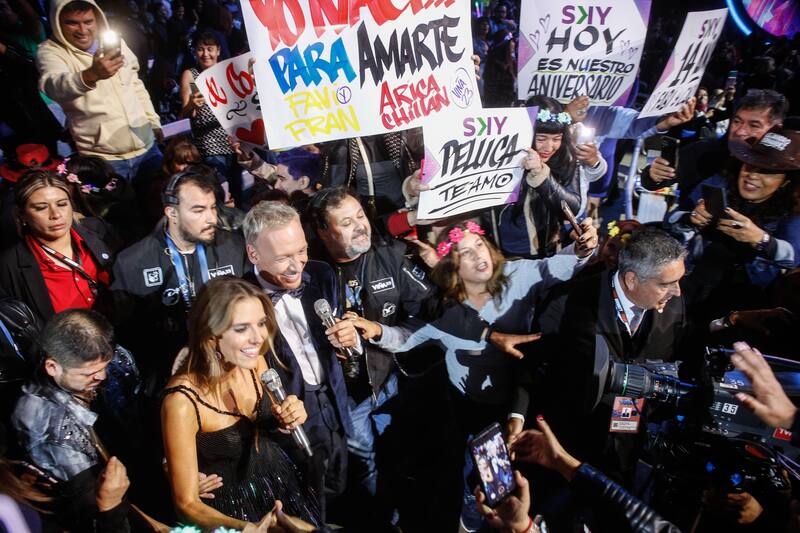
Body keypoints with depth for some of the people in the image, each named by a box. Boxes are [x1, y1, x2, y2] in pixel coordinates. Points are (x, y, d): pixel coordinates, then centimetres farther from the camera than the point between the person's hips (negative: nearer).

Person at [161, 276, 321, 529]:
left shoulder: (254, 360, -15)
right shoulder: (182, 401, -30)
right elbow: (187, 503, -19)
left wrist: (288, 418, -16)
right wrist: (247, 527, -34)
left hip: (279, 480, 5)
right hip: (233, 505, -5)